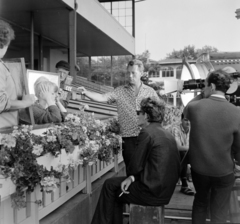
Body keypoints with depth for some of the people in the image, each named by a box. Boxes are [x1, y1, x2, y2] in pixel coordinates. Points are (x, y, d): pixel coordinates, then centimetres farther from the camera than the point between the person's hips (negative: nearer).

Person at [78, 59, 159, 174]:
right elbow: (103, 97, -8)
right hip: (128, 137, 0)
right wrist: (86, 93, -24)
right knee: (131, 168, 6)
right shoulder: (120, 91, 4)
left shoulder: (150, 92, 6)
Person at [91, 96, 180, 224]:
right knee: (113, 183, 21)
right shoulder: (168, 135, 9)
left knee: (110, 185, 10)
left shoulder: (146, 132, -15)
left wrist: (131, 176, 10)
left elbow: (136, 167, -12)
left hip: (152, 192, -8)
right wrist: (132, 177, 4)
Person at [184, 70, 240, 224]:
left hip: (198, 168, 2)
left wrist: (202, 95, 1)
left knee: (200, 201, 29)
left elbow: (186, 112, 9)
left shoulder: (194, 107, -19)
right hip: (224, 172, -2)